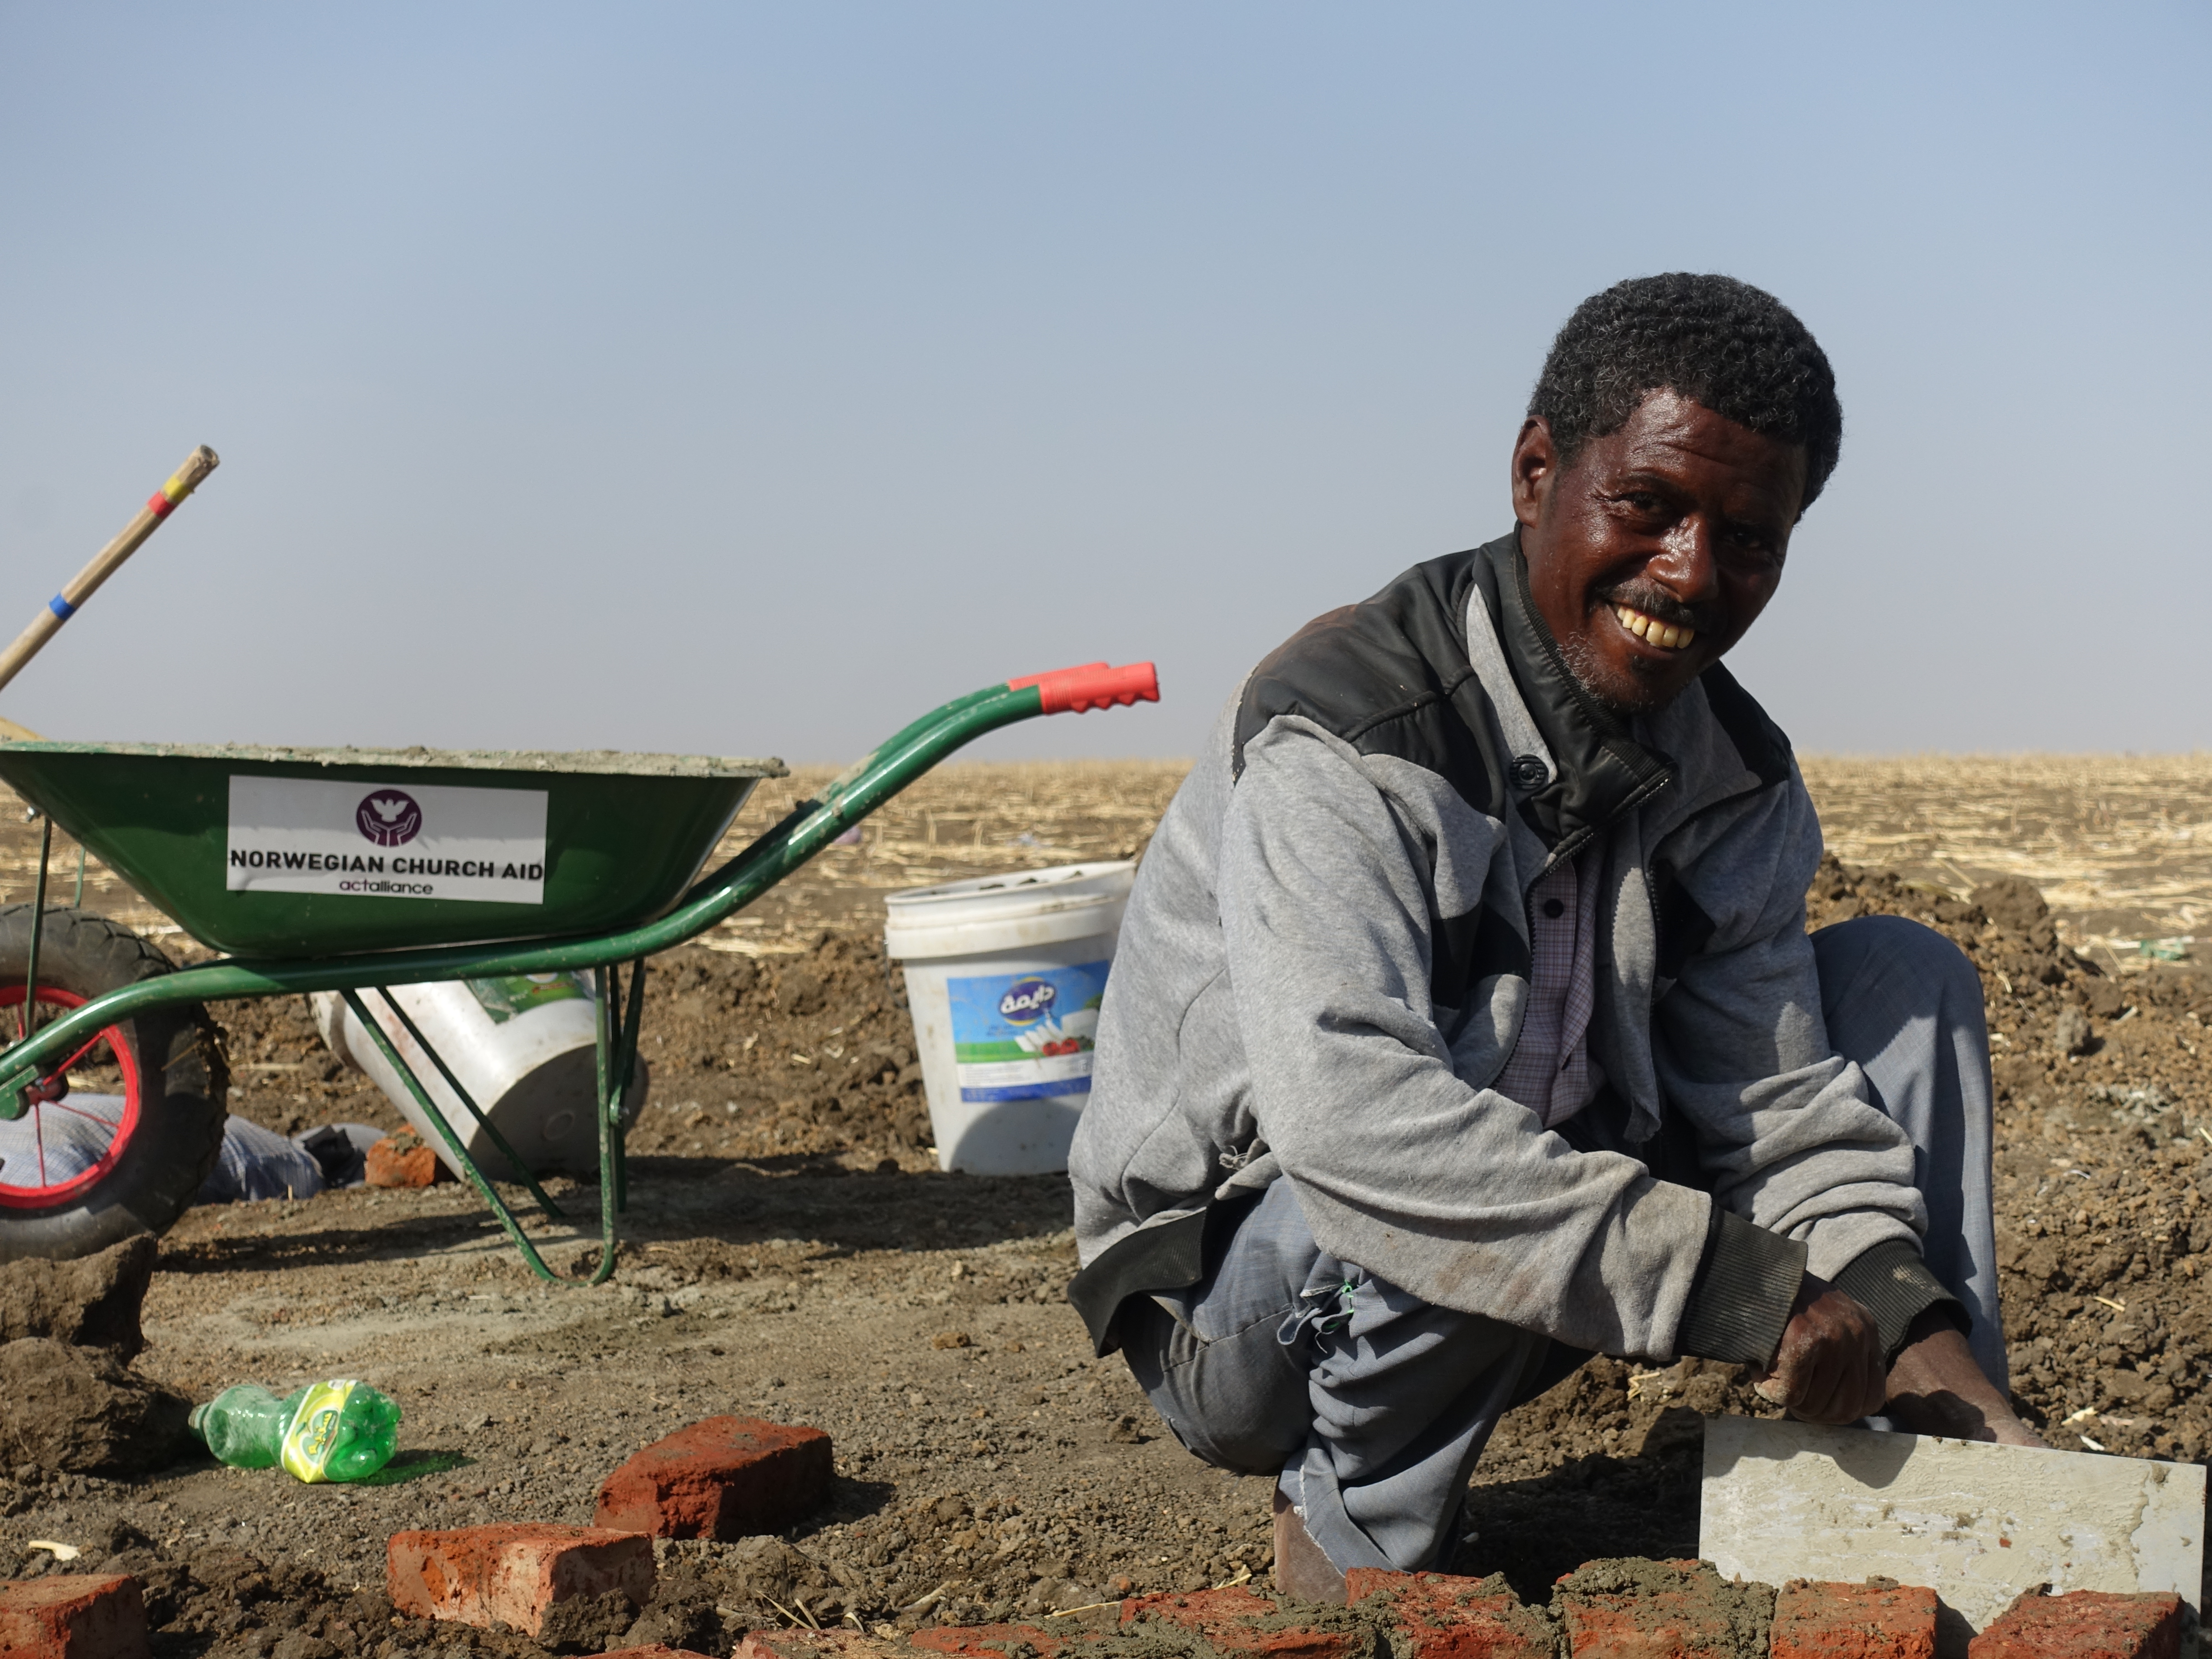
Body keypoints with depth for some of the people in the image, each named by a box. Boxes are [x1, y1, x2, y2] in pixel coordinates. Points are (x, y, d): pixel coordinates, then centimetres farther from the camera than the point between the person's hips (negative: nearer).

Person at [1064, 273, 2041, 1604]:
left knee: (1903, 977, -1)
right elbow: (1352, 1120, -40)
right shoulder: (1344, 744, -27)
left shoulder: (1731, 773, -3)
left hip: (1506, 1298, 7)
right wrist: (1735, 1288, -41)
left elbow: (1777, 1095, -3)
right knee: (1463, 1192, -41)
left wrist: (1918, 1335, -21)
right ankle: (1358, 1521, -10)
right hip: (1237, 1294, -7)